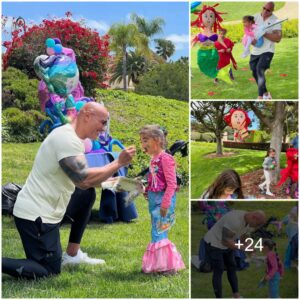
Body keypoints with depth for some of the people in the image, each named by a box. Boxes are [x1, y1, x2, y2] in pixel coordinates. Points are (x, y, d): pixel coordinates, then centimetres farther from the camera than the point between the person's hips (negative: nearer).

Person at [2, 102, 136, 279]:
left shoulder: (69, 137, 13)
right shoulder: (68, 139, -20)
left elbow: (80, 178, 17)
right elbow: (83, 180, -29)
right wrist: (119, 163, -21)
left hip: (41, 213, 10)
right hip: (36, 216, -10)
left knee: (52, 265, 18)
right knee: (49, 271, -5)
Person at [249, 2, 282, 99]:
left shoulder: (275, 21, -10)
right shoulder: (255, 17, 1)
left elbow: (278, 38, -17)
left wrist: (264, 34, -25)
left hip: (267, 51, -5)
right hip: (255, 50, 5)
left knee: (260, 70, -23)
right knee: (255, 73, 12)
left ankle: (260, 97, -18)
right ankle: (265, 93, 33)